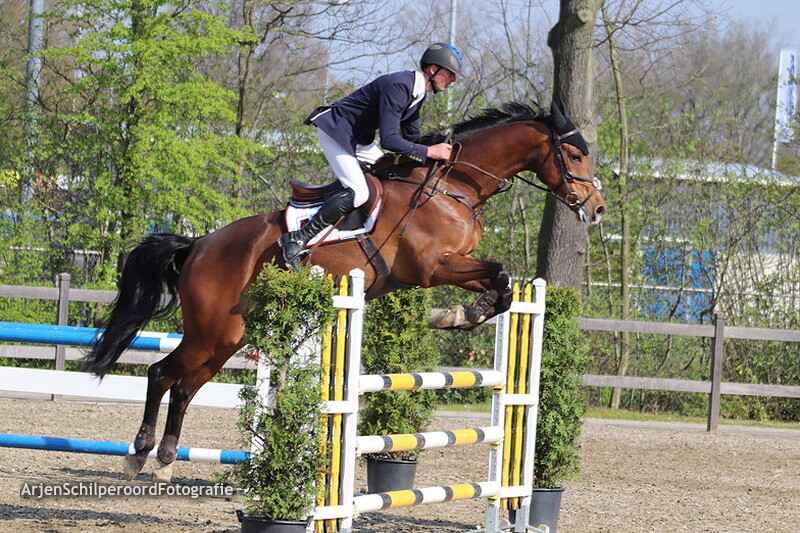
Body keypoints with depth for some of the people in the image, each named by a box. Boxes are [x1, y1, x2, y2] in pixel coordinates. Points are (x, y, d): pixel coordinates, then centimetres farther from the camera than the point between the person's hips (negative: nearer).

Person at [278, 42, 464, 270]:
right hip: (334, 131, -11)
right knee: (358, 193, -23)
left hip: (357, 137, 11)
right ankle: (298, 238, -21)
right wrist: (428, 152, -29)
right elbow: (388, 140, -33)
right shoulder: (398, 86, -28)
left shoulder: (418, 92, 4)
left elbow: (411, 138, 14)